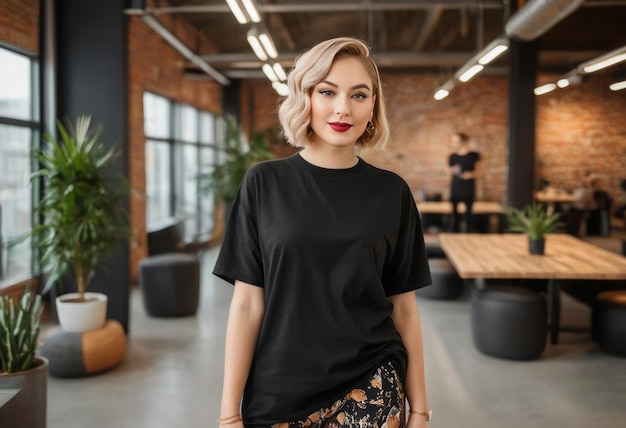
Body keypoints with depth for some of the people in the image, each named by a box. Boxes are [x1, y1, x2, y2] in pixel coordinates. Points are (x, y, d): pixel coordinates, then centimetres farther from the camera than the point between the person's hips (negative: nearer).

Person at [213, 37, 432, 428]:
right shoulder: (264, 183, -5)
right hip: (279, 392, 0)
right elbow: (247, 304, -5)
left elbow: (404, 307, 2)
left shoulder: (392, 192, -1)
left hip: (371, 390, 1)